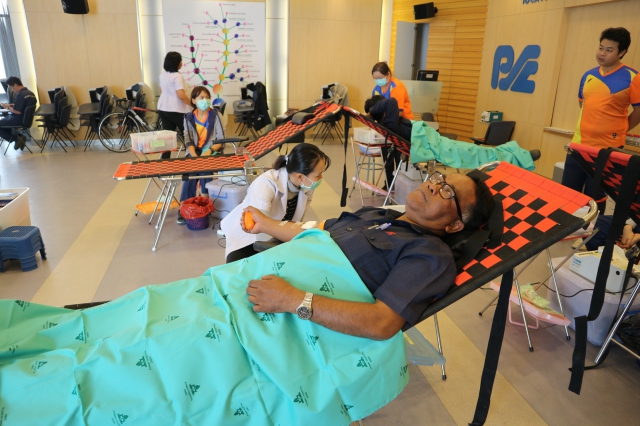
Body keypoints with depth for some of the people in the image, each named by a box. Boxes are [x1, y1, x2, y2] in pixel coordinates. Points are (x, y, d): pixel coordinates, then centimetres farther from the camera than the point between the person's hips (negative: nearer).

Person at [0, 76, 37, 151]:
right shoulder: (30, 93, 6)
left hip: (19, 120, -9)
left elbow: (17, 111, -24)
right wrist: (13, 105, 12)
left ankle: (16, 139, -2)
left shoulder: (20, 95, -22)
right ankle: (19, 137, 11)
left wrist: (7, 107, -9)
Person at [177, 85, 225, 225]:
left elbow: (221, 139, -5)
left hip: (212, 152, -1)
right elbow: (188, 141, -1)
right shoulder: (189, 117, 5)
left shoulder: (215, 115, 0)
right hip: (195, 152, 2)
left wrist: (209, 151, -22)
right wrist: (195, 156, -20)